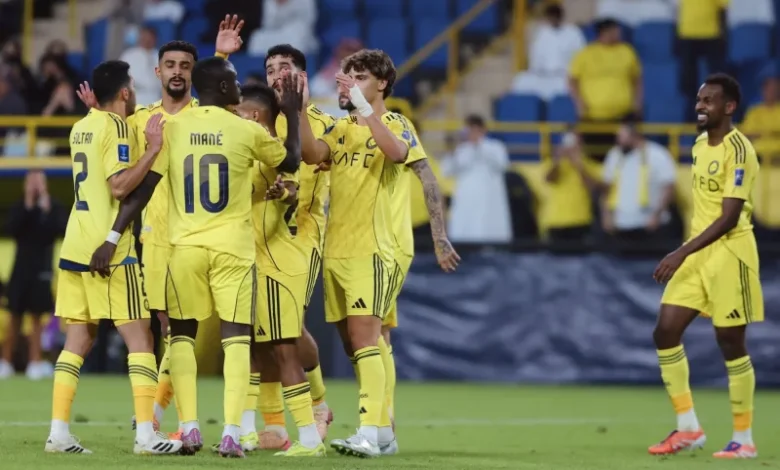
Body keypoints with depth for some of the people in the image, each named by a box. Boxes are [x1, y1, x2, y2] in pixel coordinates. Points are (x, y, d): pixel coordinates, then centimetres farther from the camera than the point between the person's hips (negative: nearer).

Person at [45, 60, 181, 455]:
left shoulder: (81, 128, 15)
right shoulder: (115, 127, -10)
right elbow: (119, 186, -19)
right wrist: (154, 149, -16)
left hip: (74, 246, 8)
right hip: (108, 249, -8)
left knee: (78, 339, 9)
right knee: (138, 336, -5)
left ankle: (58, 432, 3)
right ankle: (146, 434, -11)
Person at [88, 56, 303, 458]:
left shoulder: (172, 129, -1)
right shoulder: (248, 131, -3)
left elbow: (142, 189, -5)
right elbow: (291, 162, 15)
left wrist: (112, 238, -2)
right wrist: (292, 114, 28)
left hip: (185, 245, 1)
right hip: (233, 246, -1)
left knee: (182, 334, 13)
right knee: (236, 338, 3)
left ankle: (189, 429, 3)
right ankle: (231, 433, -8)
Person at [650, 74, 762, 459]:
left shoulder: (738, 150, -16)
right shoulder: (700, 144, 11)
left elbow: (729, 217, -21)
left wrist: (682, 253, -26)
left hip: (729, 252, -8)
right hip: (696, 253, 8)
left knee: (730, 343, -3)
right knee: (665, 333, 1)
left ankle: (743, 439, 7)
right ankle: (688, 428, 10)